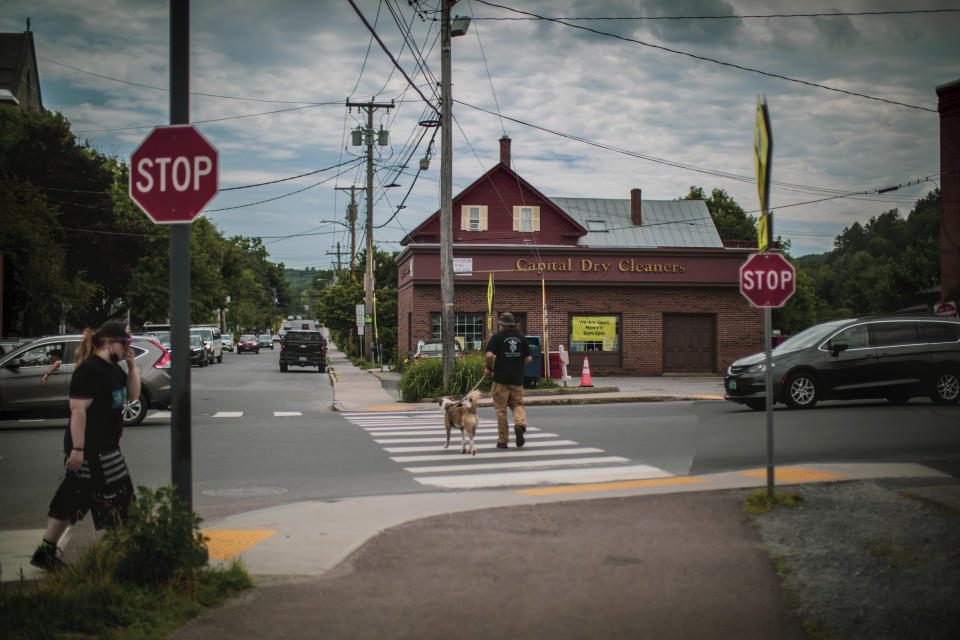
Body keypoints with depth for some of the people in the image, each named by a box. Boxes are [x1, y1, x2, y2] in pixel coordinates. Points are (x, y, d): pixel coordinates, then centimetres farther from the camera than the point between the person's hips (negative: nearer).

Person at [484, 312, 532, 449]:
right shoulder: (521, 338, 8)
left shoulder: (497, 337, -4)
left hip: (501, 377, -3)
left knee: (501, 409, 5)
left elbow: (489, 355, -16)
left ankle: (503, 440, 9)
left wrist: (489, 368, 1)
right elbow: (529, 358, 7)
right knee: (517, 404, 14)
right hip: (517, 378, 3)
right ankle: (520, 424, -16)